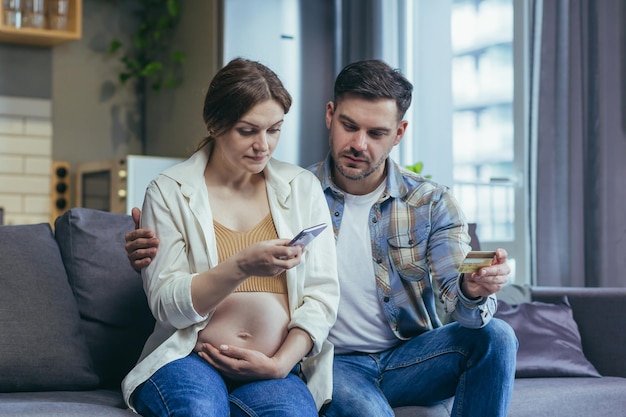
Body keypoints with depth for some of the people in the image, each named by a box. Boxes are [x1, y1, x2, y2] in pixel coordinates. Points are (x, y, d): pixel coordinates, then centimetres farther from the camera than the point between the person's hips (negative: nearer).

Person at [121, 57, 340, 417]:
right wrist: (242, 266, -19)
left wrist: (280, 363, -9)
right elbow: (166, 303, -5)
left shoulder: (302, 187, 11)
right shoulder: (169, 191, 4)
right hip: (188, 360, -1)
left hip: (277, 370, 1)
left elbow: (322, 295, 6)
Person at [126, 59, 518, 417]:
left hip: (408, 356, 3)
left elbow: (458, 296, -10)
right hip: (332, 361, -3)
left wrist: (474, 291, -37)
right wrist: (151, 255, -19)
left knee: (496, 336, -25)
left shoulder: (431, 203, 0)